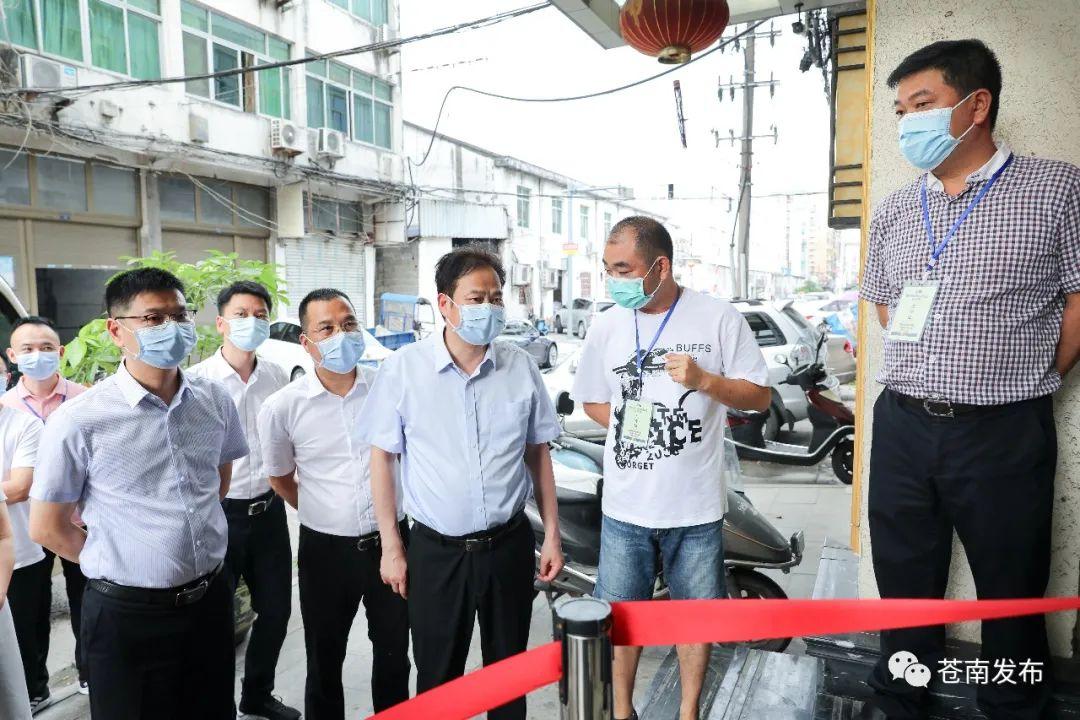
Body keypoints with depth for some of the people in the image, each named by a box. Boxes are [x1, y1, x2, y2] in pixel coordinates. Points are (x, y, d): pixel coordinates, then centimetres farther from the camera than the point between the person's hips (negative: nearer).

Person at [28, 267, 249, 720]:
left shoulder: (215, 401, -3)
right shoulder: (78, 421, -15)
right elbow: (46, 528, -5)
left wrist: (195, 554, 11)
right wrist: (120, 566, 2)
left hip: (210, 600, 4)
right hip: (126, 614, -3)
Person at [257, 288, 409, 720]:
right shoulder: (282, 408, -9)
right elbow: (281, 481, 7)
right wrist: (327, 515, 9)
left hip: (389, 542, 1)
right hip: (326, 550, 0)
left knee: (394, 655, 18)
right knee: (325, 663, 17)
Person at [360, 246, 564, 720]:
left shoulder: (521, 368, -2)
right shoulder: (403, 369, -9)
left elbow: (538, 454, 5)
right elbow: (382, 457, -3)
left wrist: (552, 534, 4)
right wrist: (391, 547, -3)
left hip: (509, 544, 2)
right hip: (435, 551, -1)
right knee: (438, 679, 15)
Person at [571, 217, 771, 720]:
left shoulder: (719, 319, -7)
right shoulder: (606, 326, 1)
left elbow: (760, 396, -2)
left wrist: (705, 380, -20)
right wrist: (630, 430, -5)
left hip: (696, 507, -1)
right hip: (625, 506, 2)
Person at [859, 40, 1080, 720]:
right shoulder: (894, 210, 10)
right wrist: (926, 369, 9)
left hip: (1005, 434, -4)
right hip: (902, 427, 4)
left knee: (1012, 593, 12)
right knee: (905, 583, 16)